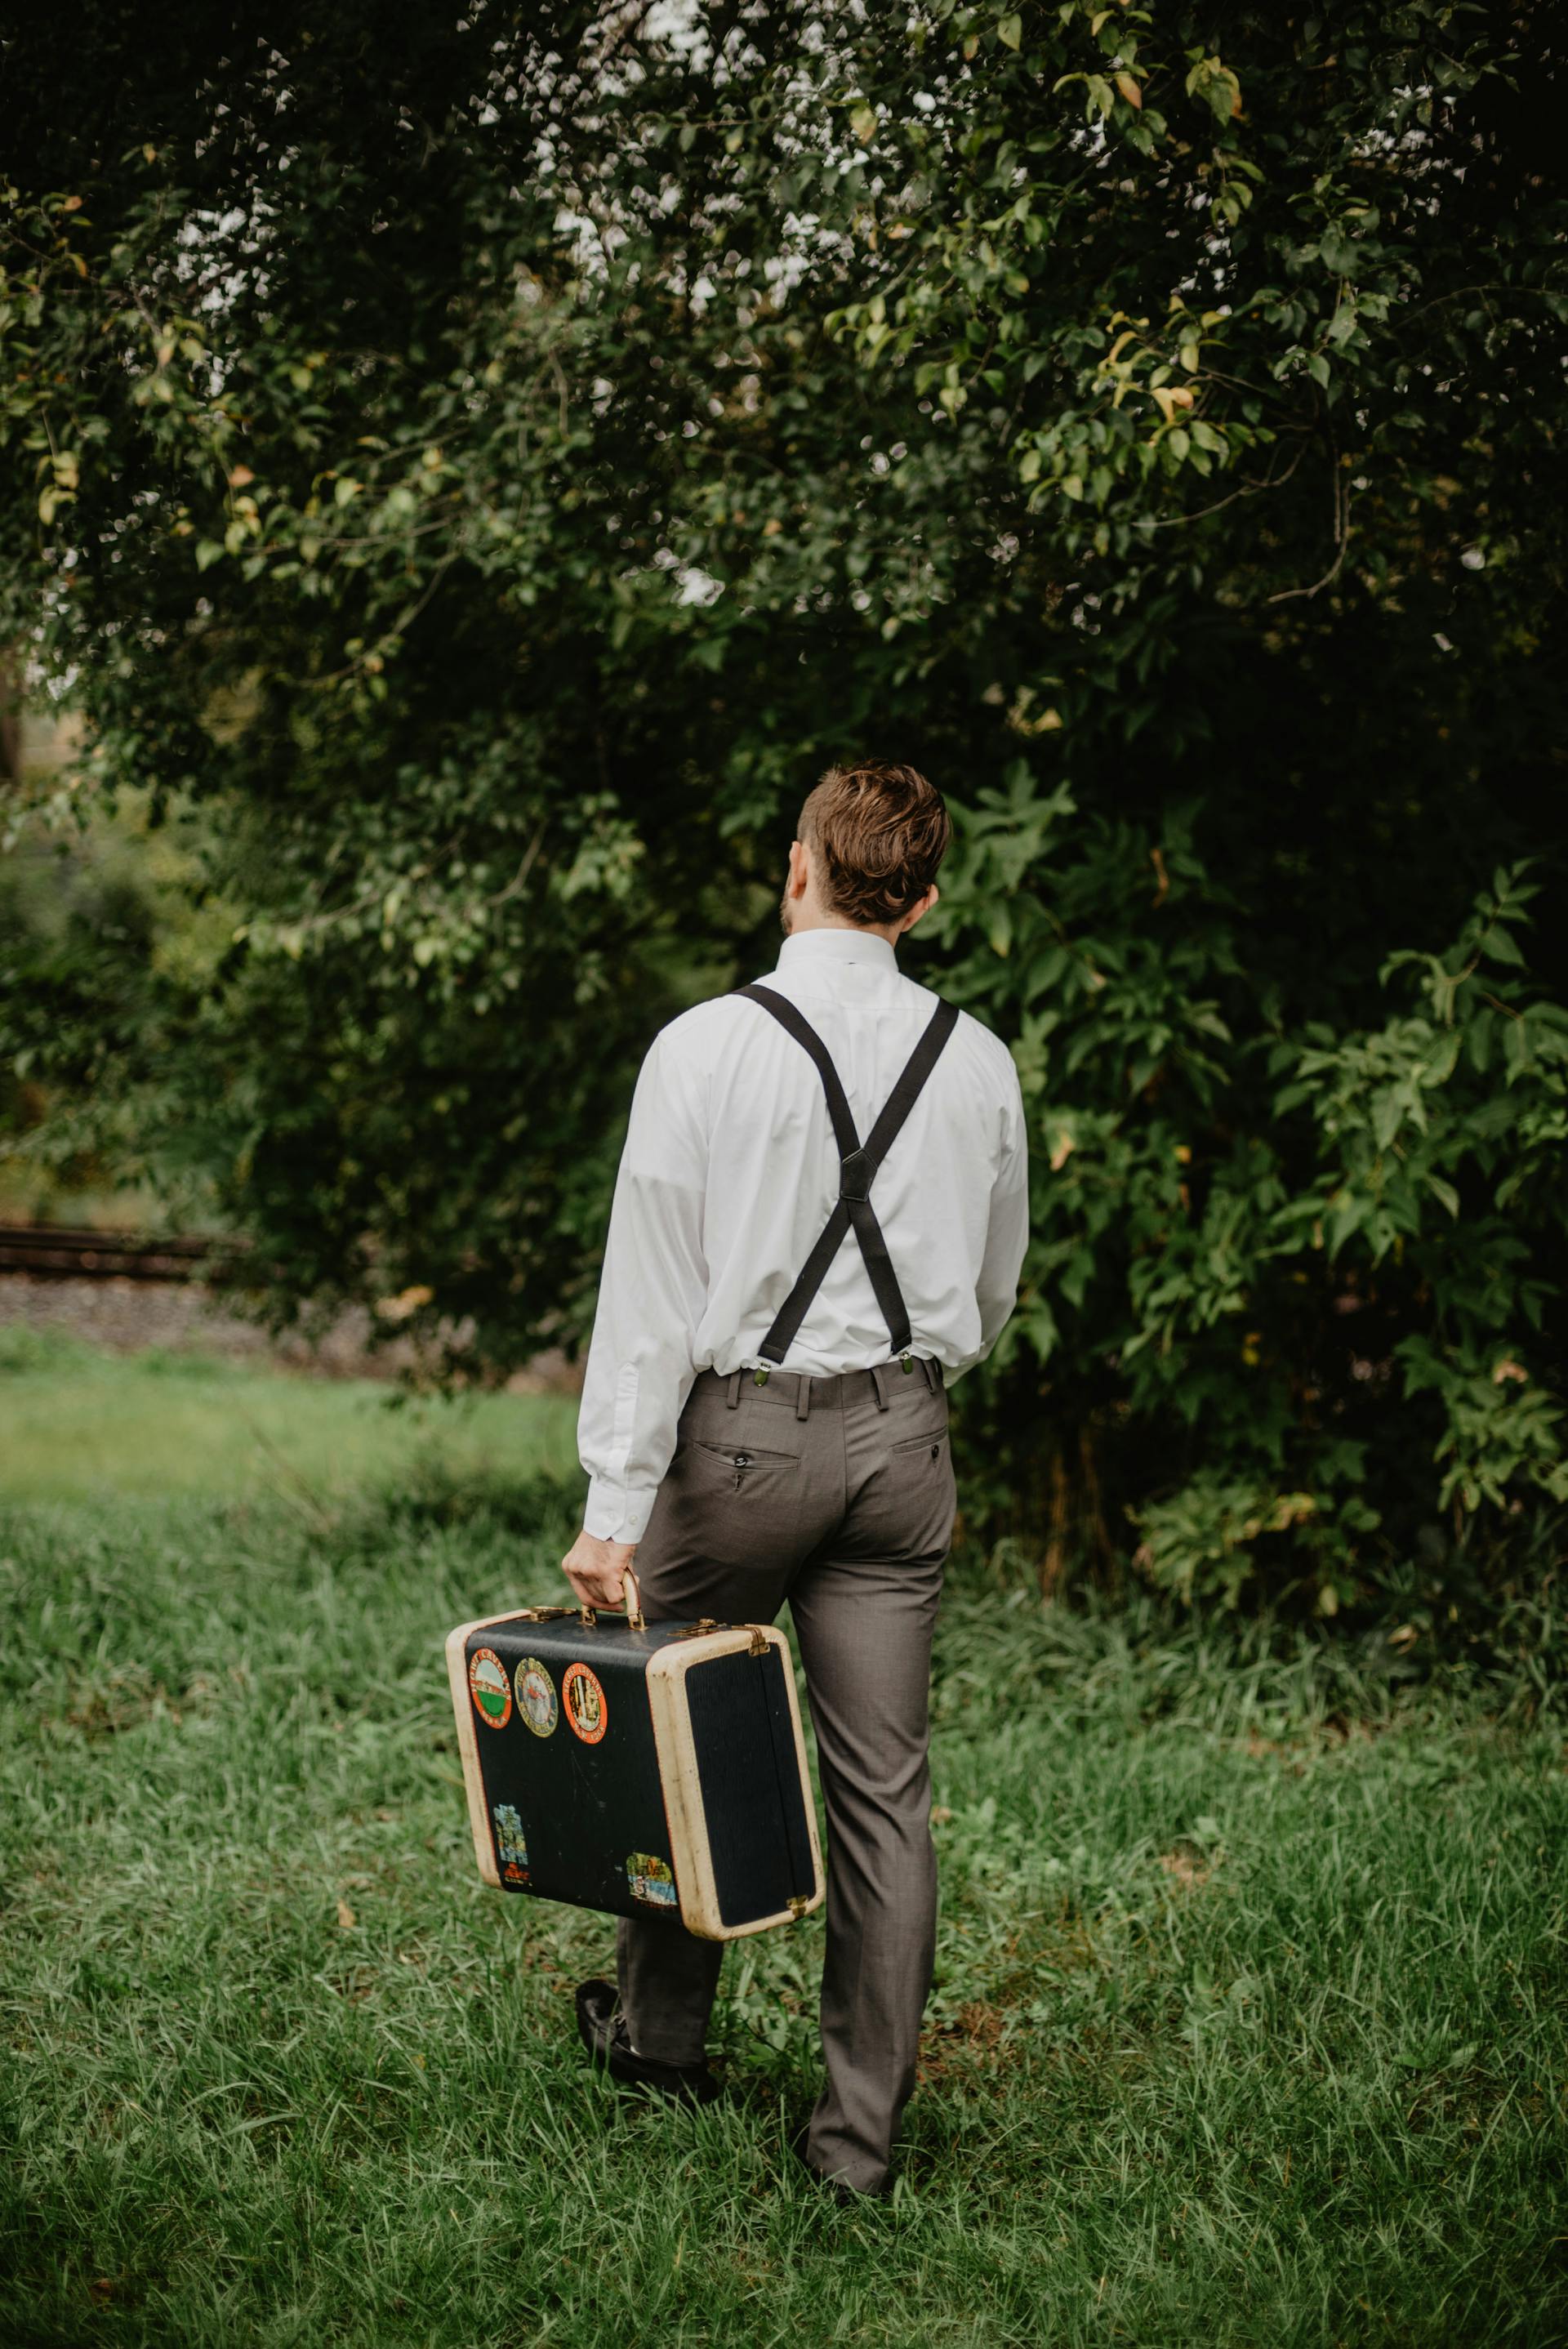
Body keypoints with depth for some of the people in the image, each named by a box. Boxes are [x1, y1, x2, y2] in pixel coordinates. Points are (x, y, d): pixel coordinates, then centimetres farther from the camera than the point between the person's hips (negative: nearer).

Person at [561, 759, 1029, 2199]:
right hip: (904, 1433, 3)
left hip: (742, 1428, -3)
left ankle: (664, 2034, 35)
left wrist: (613, 1509, -9)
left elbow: (652, 1291, -11)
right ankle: (863, 2129, 12)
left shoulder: (706, 1049, -11)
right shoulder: (977, 1062, 2)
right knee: (885, 1785, 6)